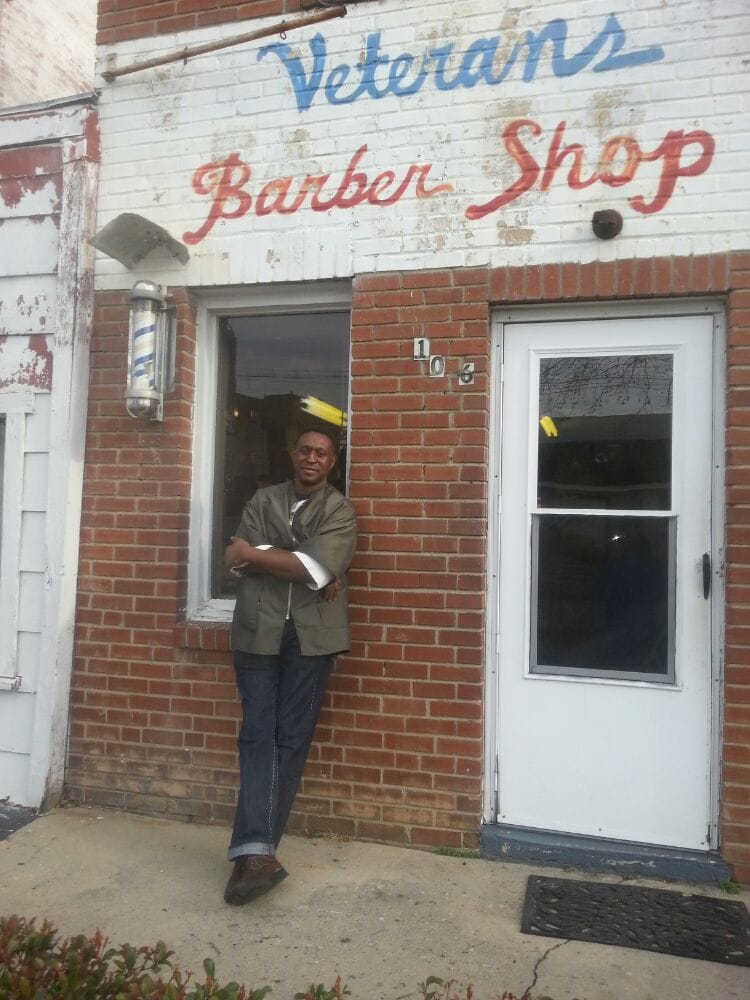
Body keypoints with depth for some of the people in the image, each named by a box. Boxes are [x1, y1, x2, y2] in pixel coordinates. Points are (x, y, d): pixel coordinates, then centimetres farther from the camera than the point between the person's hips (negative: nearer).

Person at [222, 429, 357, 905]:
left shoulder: (341, 510, 3)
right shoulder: (263, 501, 12)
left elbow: (322, 567, -14)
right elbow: (240, 561, -3)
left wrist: (256, 554, -7)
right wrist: (304, 567, -12)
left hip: (312, 636, -1)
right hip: (259, 631, 2)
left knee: (293, 739, 2)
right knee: (258, 735, -4)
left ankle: (253, 850, 11)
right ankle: (257, 851, -5)